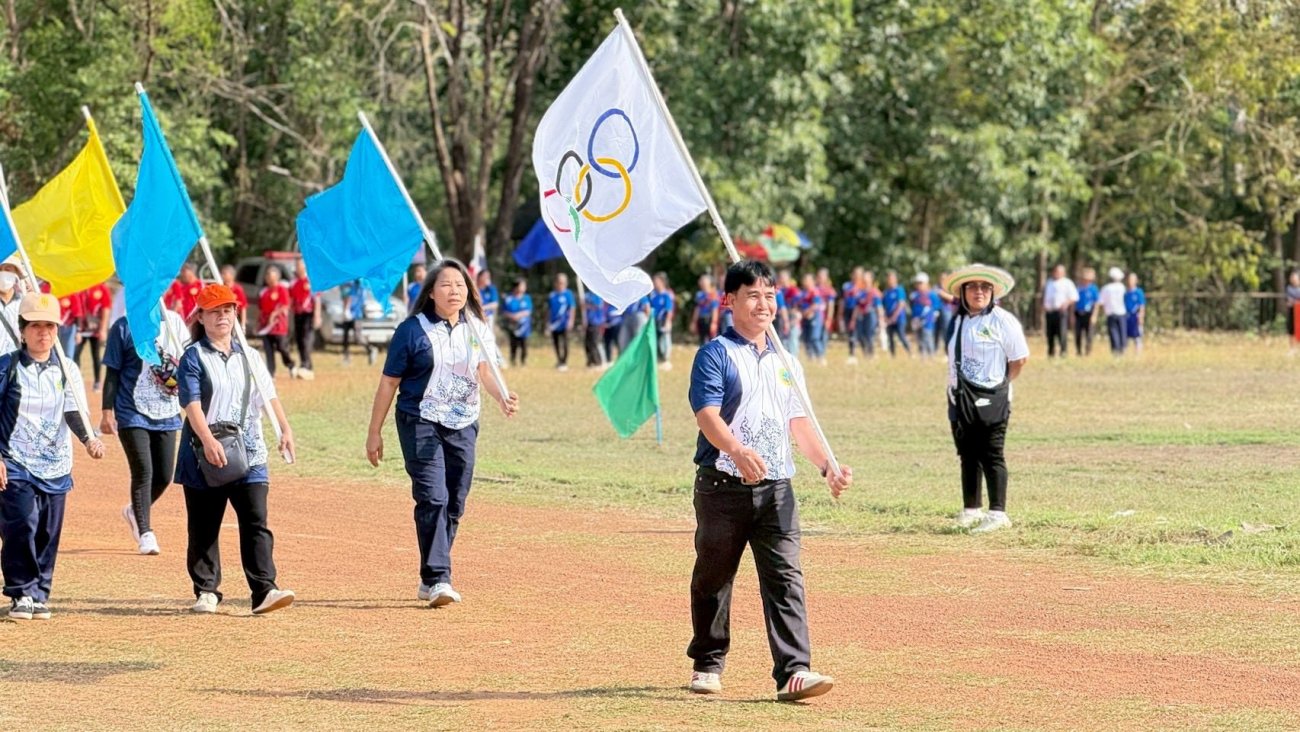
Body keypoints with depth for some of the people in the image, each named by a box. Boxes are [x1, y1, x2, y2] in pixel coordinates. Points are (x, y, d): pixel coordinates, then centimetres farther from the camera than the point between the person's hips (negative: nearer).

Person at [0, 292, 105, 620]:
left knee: (48, 532, 4)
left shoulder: (67, 370, 7)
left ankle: (39, 594, 16)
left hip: (55, 467, 3)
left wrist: (88, 440, -23)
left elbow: (73, 412, -4)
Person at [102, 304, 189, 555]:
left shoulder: (174, 321, 7)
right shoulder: (123, 326, -3)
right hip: (132, 413, -4)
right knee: (143, 471, -9)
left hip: (167, 413, 4)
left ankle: (135, 511, 34)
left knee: (164, 475, 7)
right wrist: (107, 411, -7)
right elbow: (112, 372, -2)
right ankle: (145, 533, 1)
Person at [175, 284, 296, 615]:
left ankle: (264, 590, -14)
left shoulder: (250, 357, 13)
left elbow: (269, 396, 13)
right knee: (204, 527, 6)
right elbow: (192, 404, -14)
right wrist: (208, 440, -28)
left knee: (256, 522, -8)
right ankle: (206, 591, 16)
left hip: (249, 452, 3)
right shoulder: (193, 358, -2)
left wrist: (285, 430, -2)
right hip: (205, 457, -3)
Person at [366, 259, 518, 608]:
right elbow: (389, 383, -2)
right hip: (420, 423, -5)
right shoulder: (413, 330, -6)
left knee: (454, 504, 7)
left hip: (463, 425, 5)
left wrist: (502, 397, -21)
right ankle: (437, 579, -20)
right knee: (433, 499, -17)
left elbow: (485, 370, 1)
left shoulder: (478, 330, 9)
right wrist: (375, 433, -1)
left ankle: (430, 580, 18)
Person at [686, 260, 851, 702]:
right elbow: (707, 415, -15)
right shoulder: (716, 354, -3)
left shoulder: (786, 363, 17)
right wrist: (739, 453, -33)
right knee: (713, 577, 8)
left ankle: (794, 672, -15)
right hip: (724, 483, -4)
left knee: (784, 578, -8)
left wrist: (826, 466, 5)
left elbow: (798, 422, 19)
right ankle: (707, 665, 24)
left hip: (776, 487, 4)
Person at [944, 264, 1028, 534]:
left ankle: (998, 513, -6)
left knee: (992, 456, -6)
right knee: (968, 456, 12)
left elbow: (1020, 358, -6)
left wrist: (1001, 384, -2)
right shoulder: (958, 322, 13)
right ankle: (971, 510, 19)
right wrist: (955, 390, 8)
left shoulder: (1002, 320, -8)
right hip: (960, 399, 7)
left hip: (991, 400, -7)